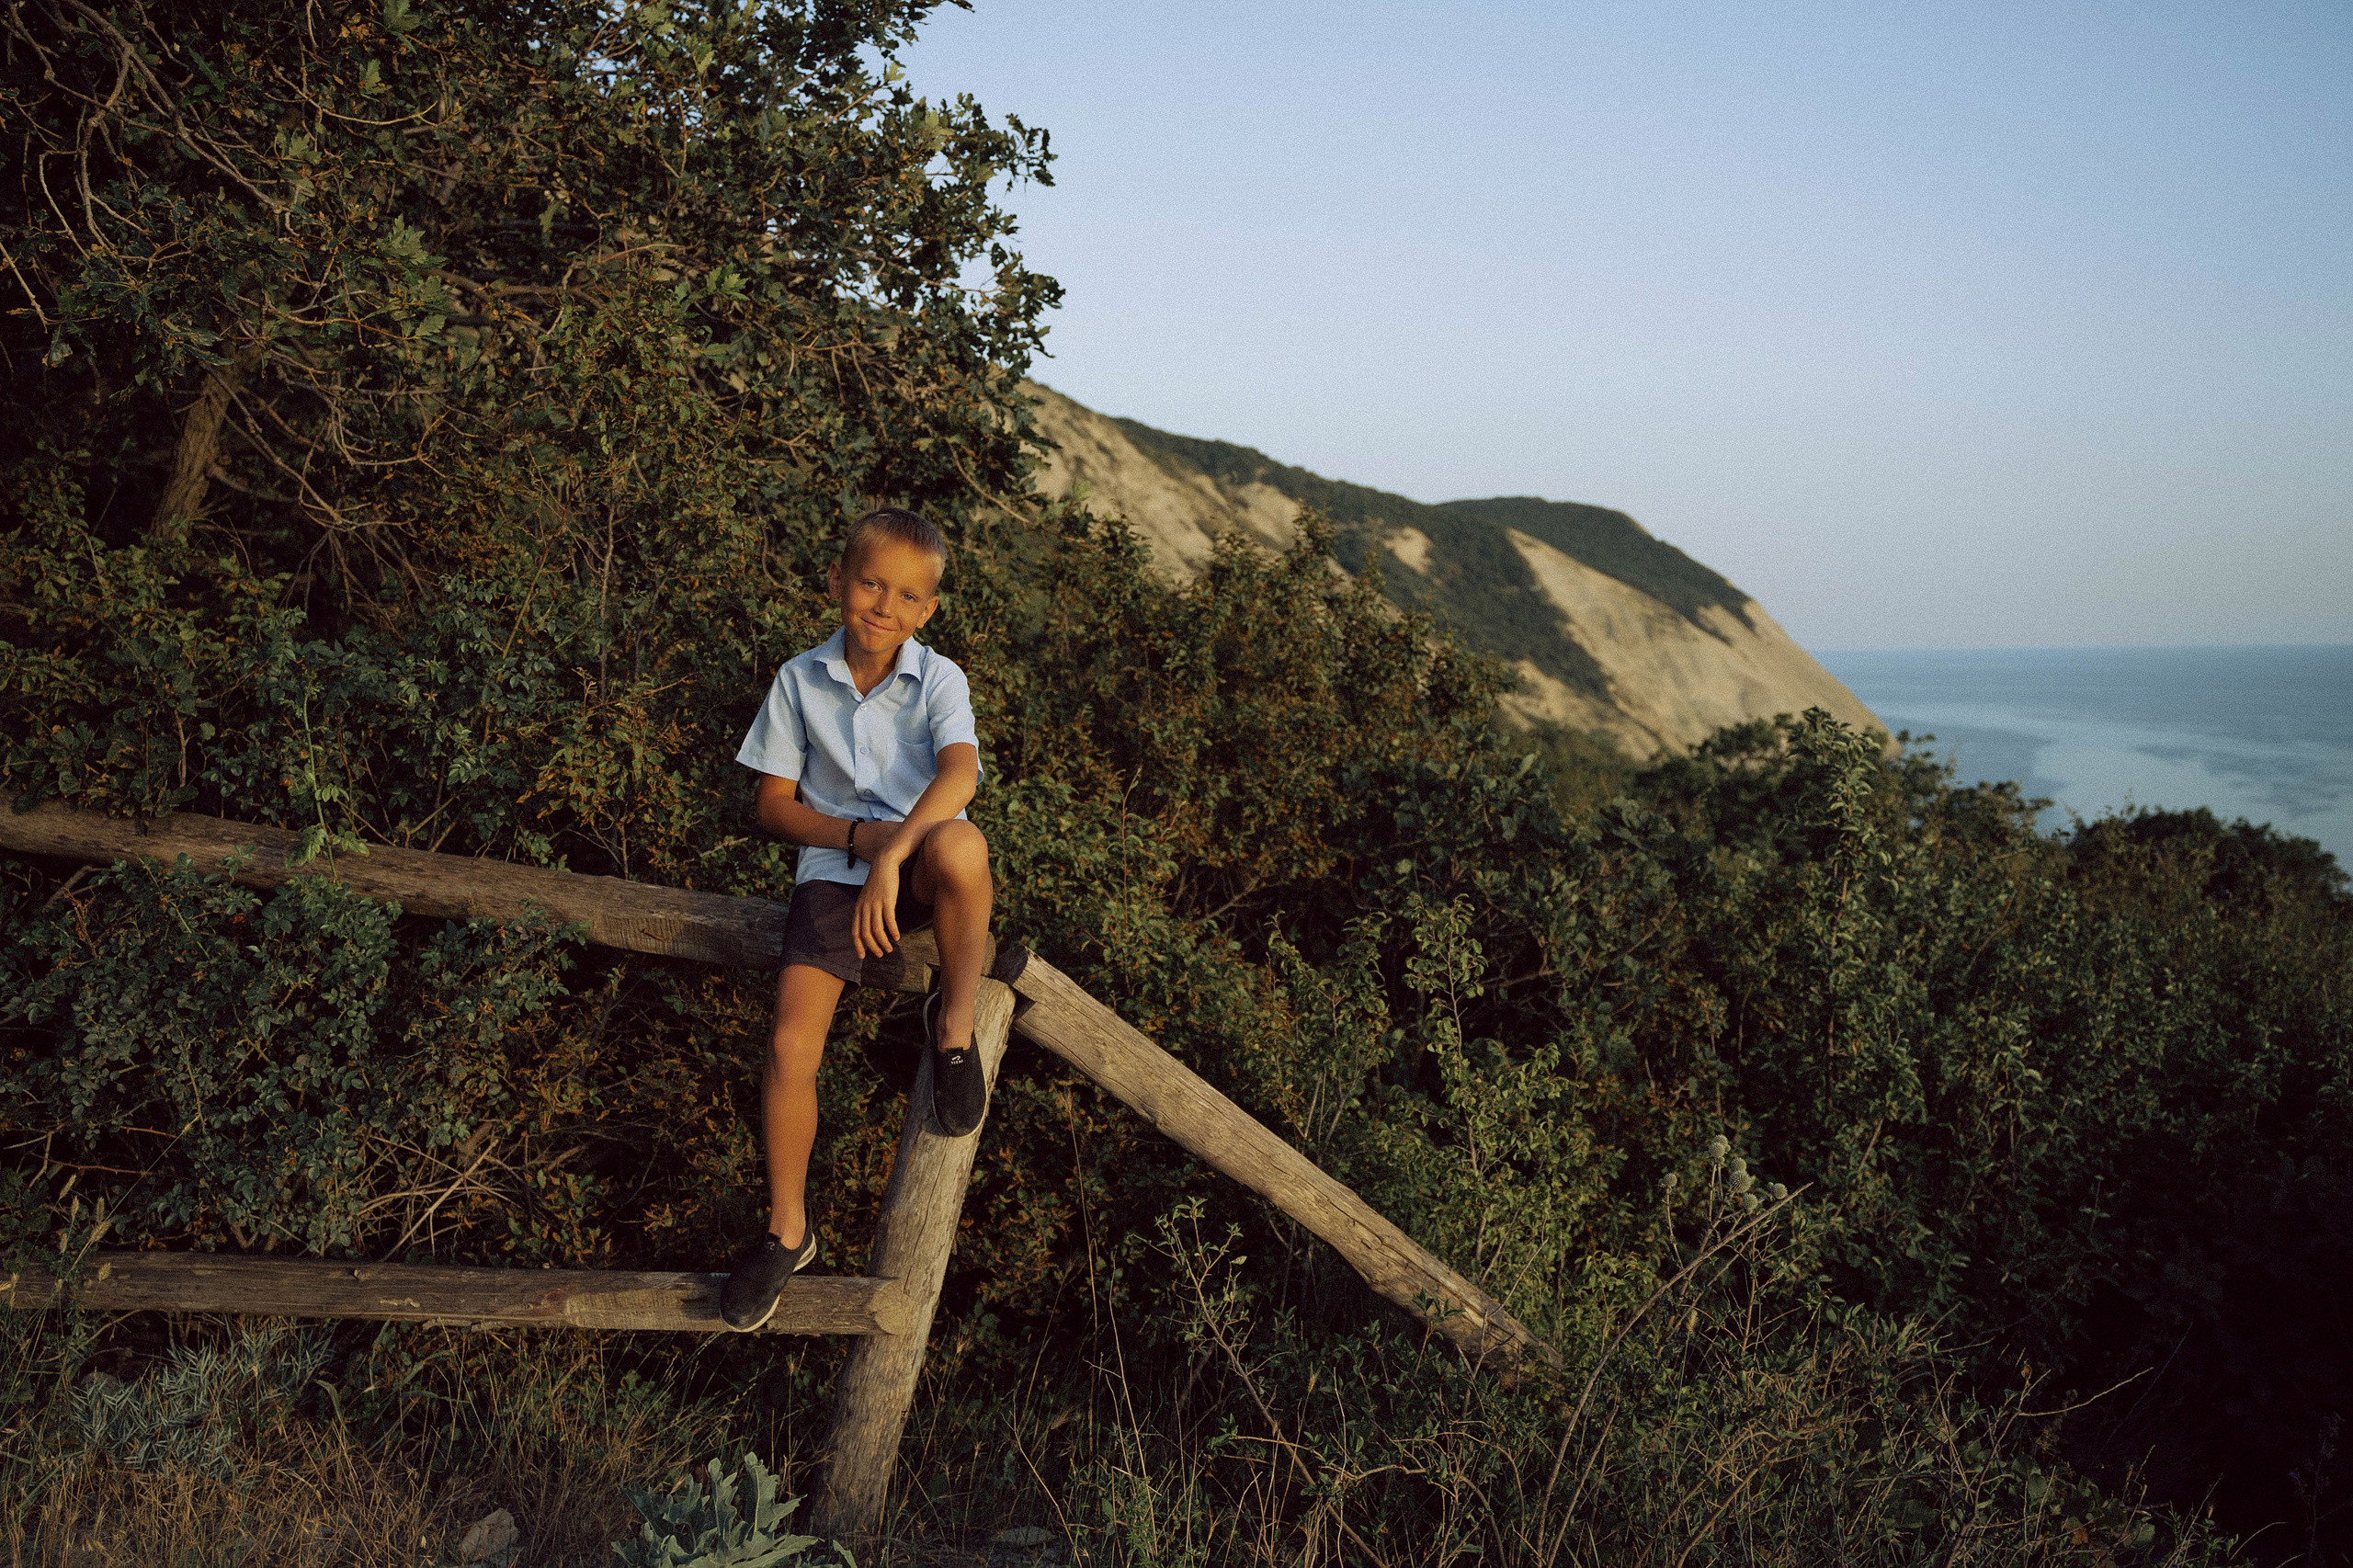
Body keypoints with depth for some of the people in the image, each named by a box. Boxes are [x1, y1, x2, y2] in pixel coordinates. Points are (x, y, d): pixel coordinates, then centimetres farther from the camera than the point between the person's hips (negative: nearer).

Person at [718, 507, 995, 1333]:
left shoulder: (938, 679, -4)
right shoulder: (800, 681, 3)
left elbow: (960, 772, -22)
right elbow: (772, 800, 6)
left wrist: (892, 857, -34)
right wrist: (856, 836, -11)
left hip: (918, 870, -2)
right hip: (833, 869, 2)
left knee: (960, 846, -40)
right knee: (790, 1046, -15)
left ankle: (955, 1022, -14)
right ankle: (788, 1231, 6)